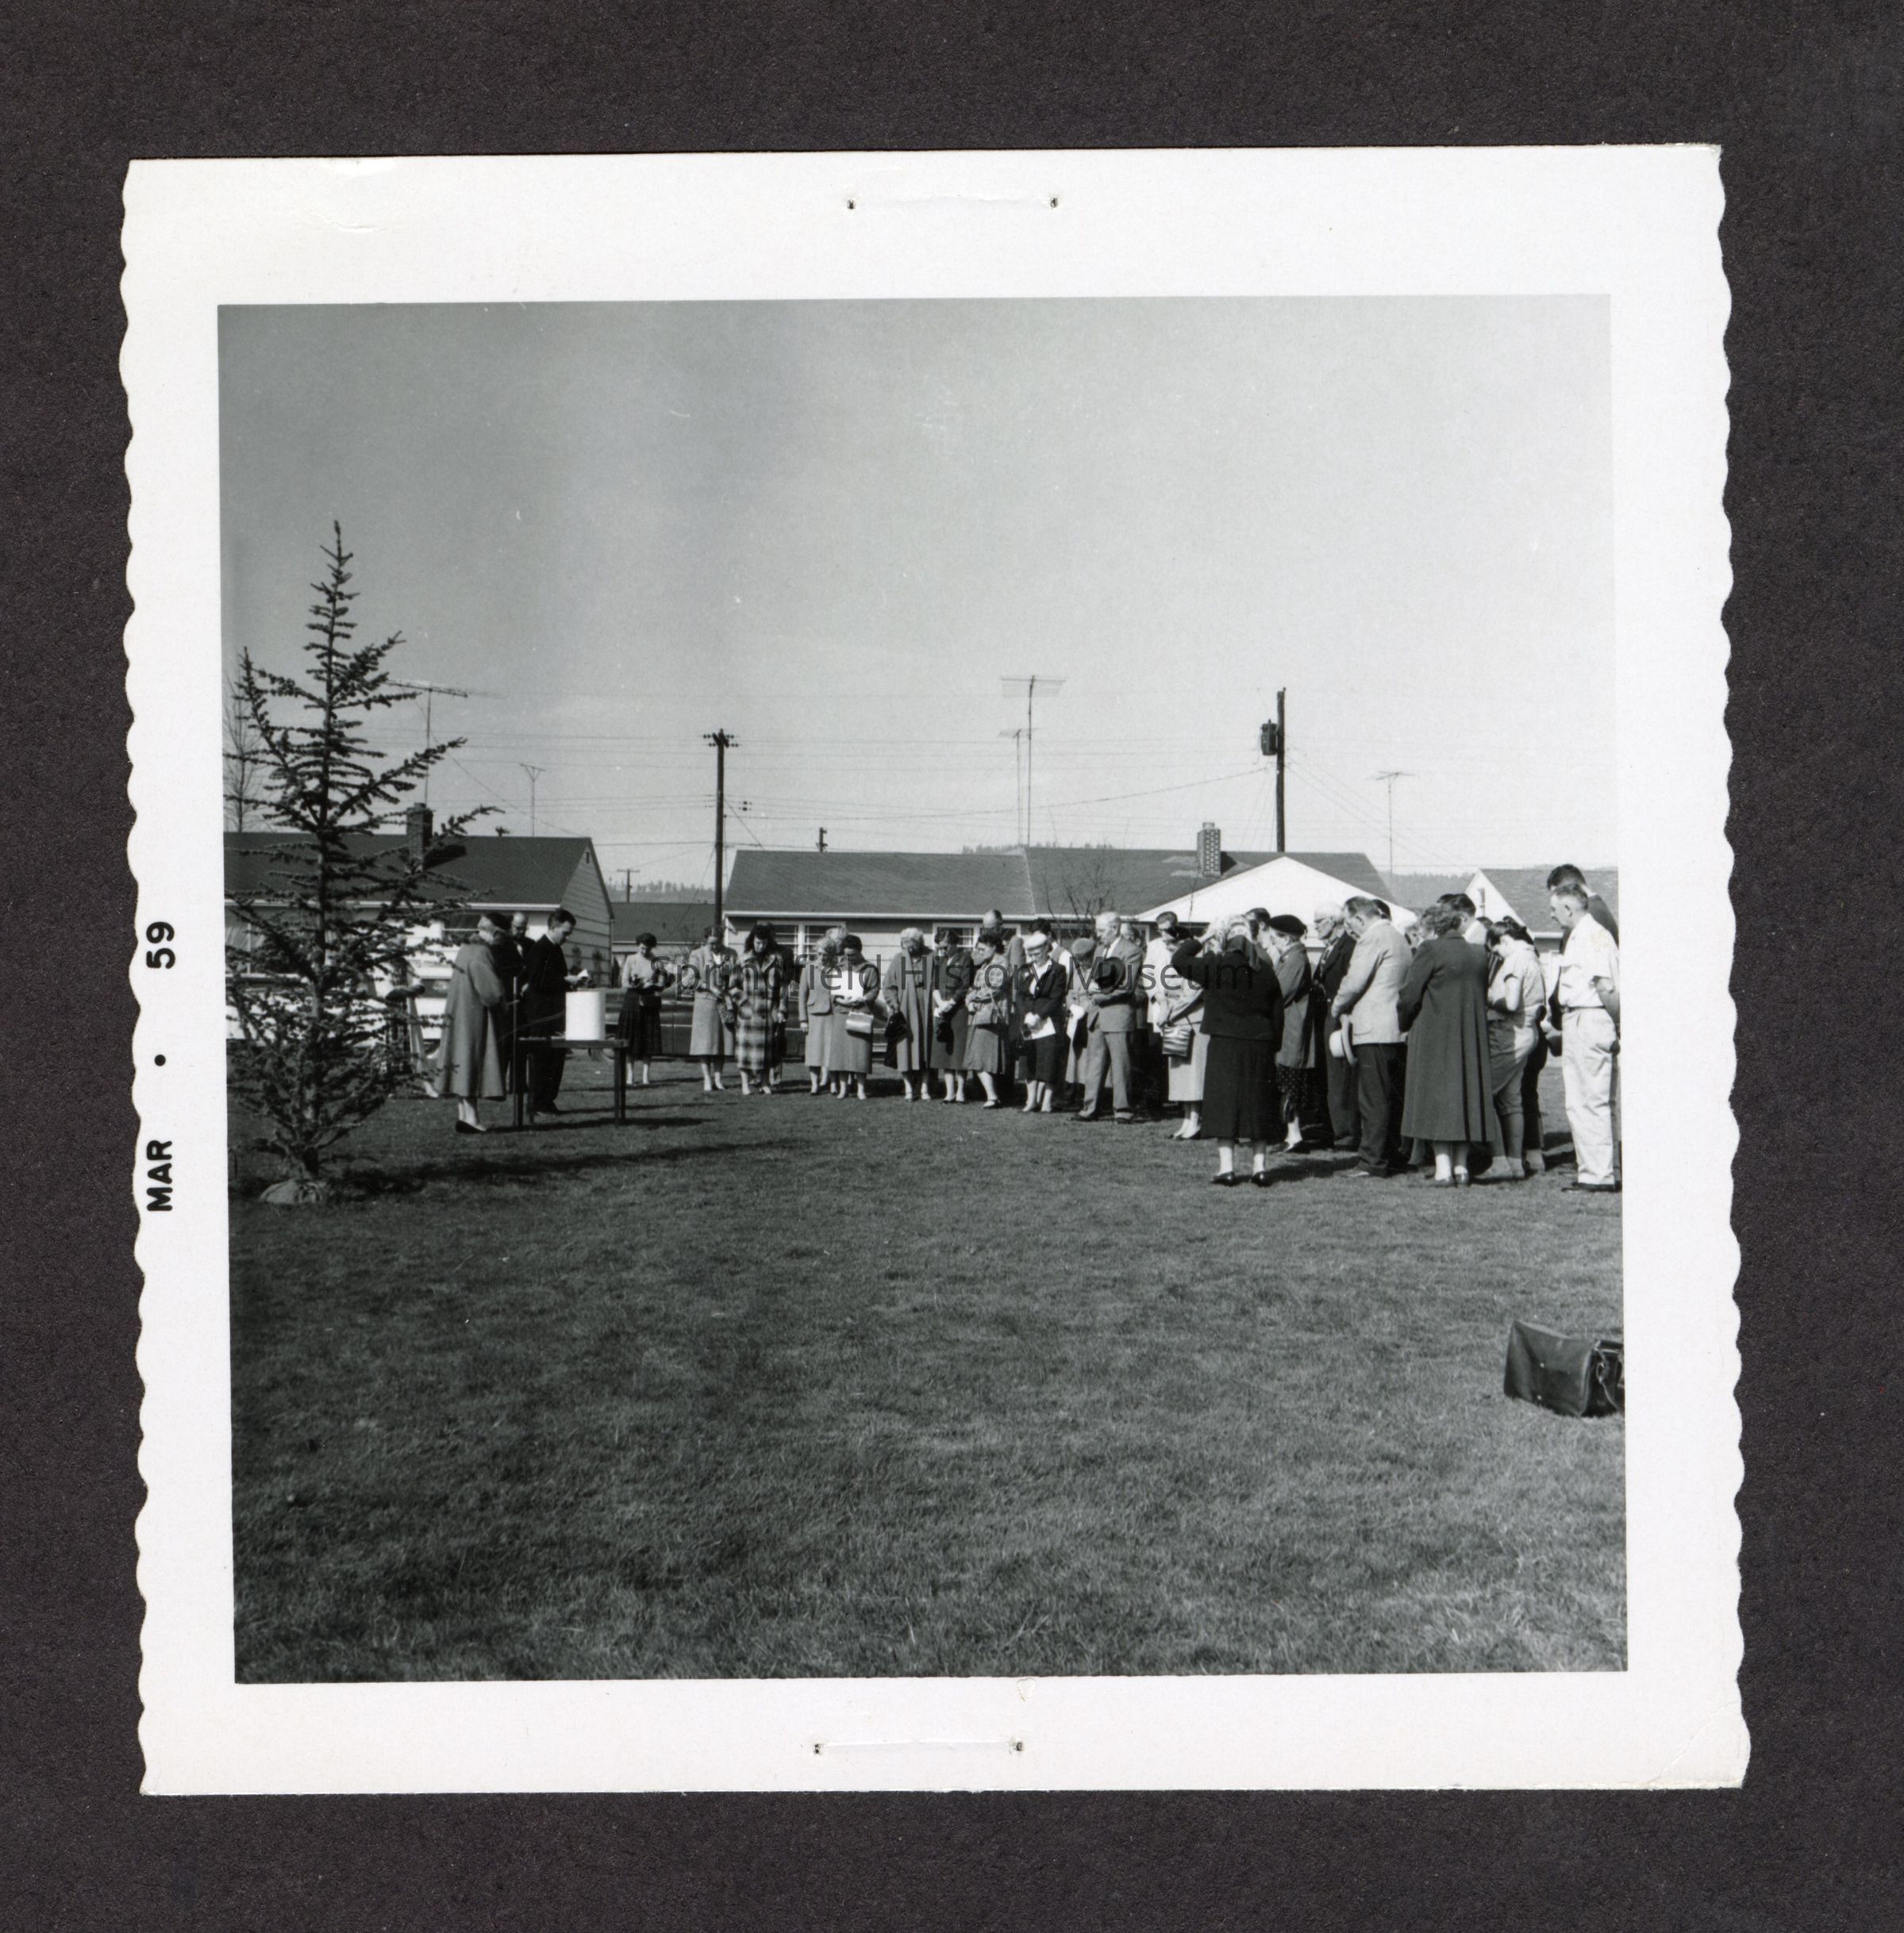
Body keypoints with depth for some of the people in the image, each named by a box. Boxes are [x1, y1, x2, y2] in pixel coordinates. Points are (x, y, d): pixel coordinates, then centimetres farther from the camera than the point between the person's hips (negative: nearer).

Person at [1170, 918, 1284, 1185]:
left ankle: (1226, 1167, -2)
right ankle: (1260, 1166, 11)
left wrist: (1197, 943, 8)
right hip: (1260, 1045, 4)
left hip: (1226, 1043, -4)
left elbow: (1178, 960, -3)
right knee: (1257, 1103, 10)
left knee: (1224, 1102, 1)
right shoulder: (1266, 972, 7)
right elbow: (1278, 1015, 9)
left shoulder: (1216, 965, -9)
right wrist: (1272, 1047, 15)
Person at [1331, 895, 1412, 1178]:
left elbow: (1354, 982, -16)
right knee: (1392, 1097, 12)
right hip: (1395, 1029, 10)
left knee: (1372, 1099, -7)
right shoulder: (1398, 938, 19)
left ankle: (1372, 1160, -7)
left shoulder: (1372, 938, -11)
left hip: (1372, 1030, -10)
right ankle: (1394, 1157, 16)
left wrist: (1337, 1007, 2)